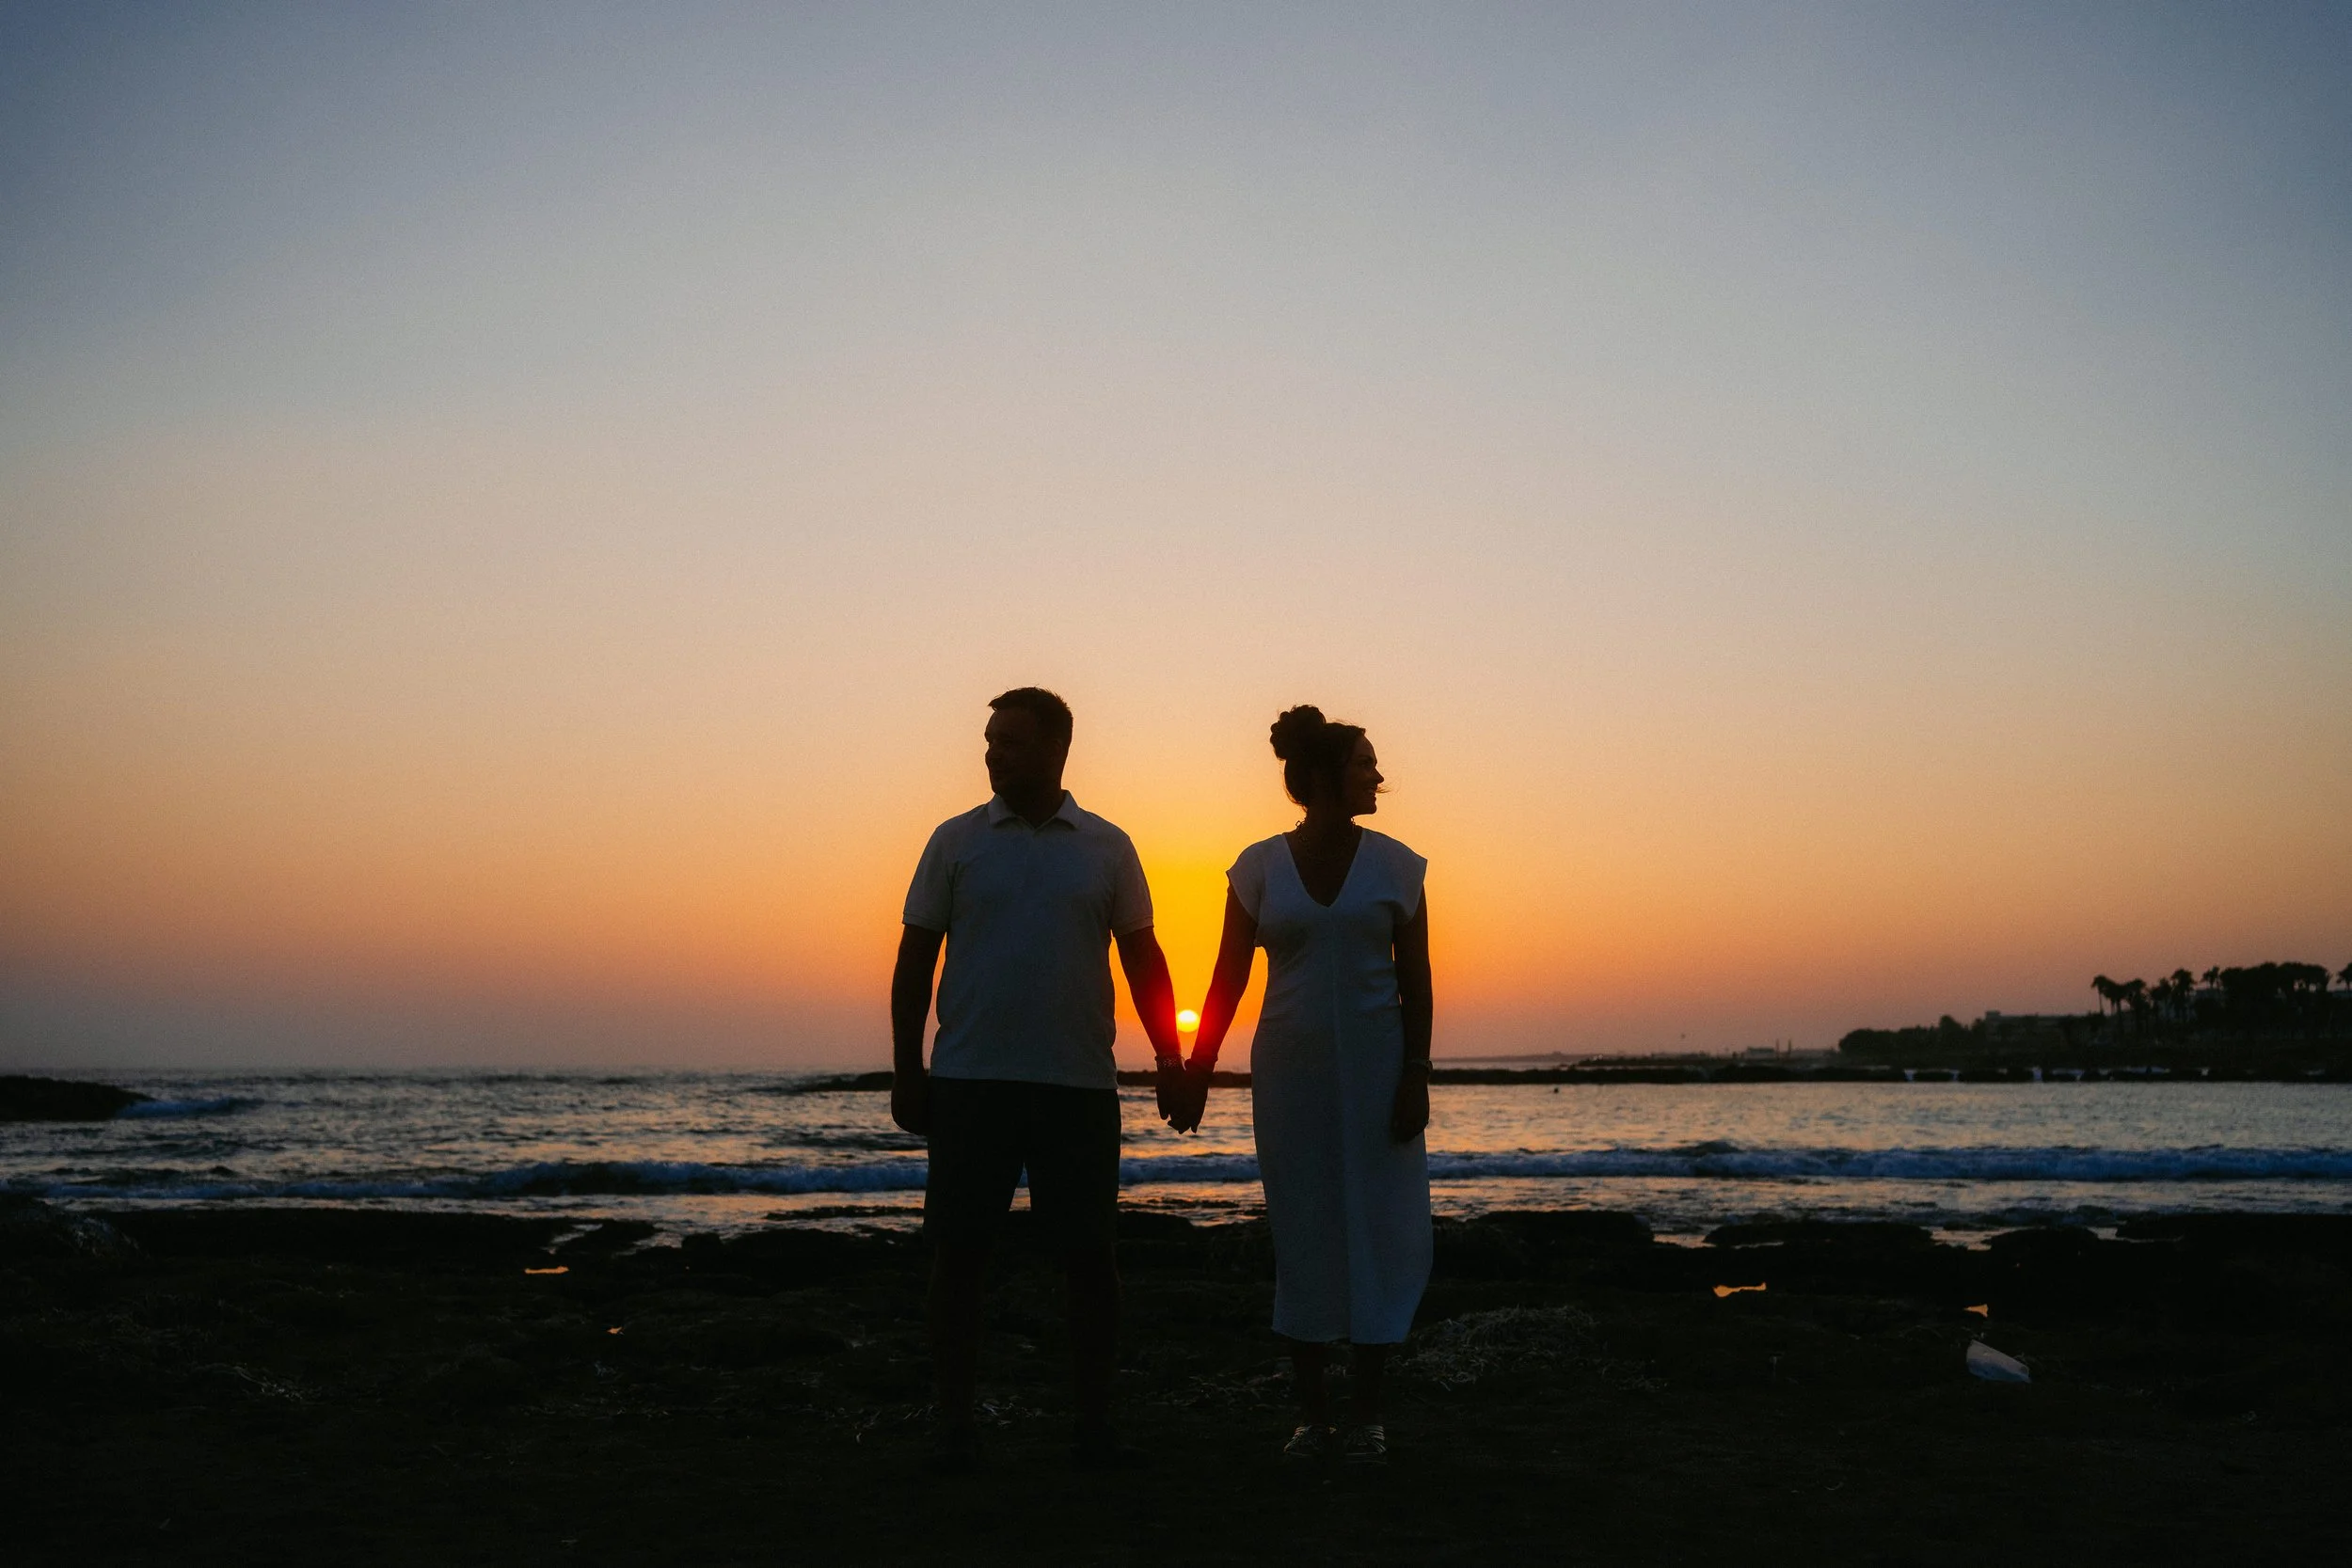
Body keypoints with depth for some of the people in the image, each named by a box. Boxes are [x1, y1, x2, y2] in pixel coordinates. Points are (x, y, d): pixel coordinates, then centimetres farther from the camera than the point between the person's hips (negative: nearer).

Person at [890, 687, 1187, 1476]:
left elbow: (1142, 957, 10)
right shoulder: (956, 841, 6)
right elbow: (915, 960, 7)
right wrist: (905, 1072, 1)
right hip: (969, 1081, 0)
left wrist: (1170, 1059, 1)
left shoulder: (1107, 848, 7)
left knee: (1091, 1258, 3)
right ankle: (954, 1424, 13)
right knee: (959, 1254, 2)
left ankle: (1095, 1426, 14)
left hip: (1079, 1084, 1)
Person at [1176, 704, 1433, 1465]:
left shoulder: (1394, 864, 1)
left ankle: (1365, 1412, 9)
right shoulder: (1260, 867, 1)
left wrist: (1416, 1078, -8)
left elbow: (1416, 980, 0)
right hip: (1290, 1069, 0)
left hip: (1375, 1067, 0)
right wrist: (1195, 1074, -2)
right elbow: (1228, 979, 2)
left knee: (1377, 1231, -1)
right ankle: (1312, 1412, 13)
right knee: (1303, 1236, 5)